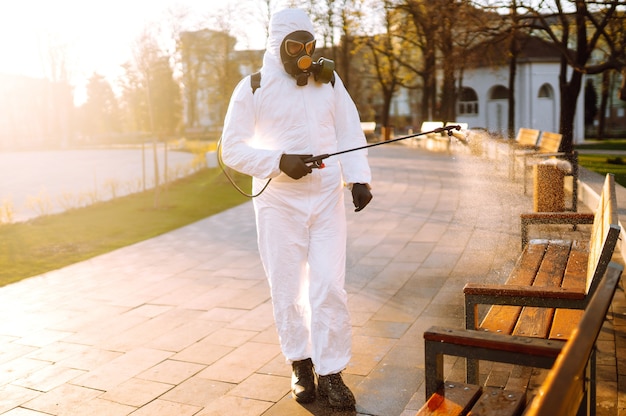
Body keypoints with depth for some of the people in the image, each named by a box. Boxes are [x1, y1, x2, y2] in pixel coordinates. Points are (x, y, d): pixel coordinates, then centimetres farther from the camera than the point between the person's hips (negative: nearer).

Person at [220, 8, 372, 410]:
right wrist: (278, 162, -17)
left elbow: (350, 133, 6)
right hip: (278, 202, -1)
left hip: (326, 199, 1)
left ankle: (331, 372, 9)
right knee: (287, 288, 6)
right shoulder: (253, 88, -2)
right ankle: (301, 364, 26)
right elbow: (232, 148, -3)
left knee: (329, 287, -4)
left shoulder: (329, 81, 6)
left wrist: (359, 178, -9)